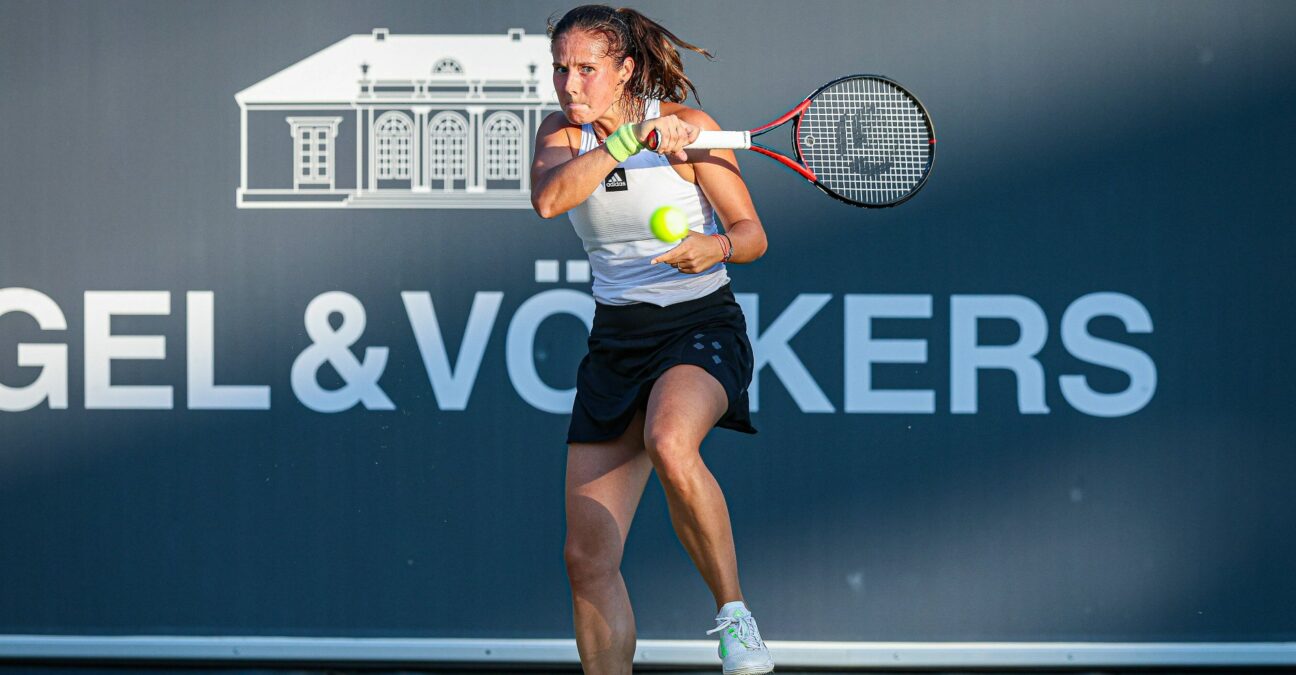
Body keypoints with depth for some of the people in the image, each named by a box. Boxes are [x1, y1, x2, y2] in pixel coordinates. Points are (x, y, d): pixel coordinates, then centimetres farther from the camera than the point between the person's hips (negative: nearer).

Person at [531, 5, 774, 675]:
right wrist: (628, 139, -28)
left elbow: (752, 233, -5)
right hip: (616, 339, 5)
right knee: (587, 558, -1)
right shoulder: (561, 133, 2)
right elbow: (547, 199, -20)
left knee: (669, 445, -38)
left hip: (701, 325, -5)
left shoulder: (686, 124, -8)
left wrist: (715, 247, -27)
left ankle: (733, 614, -24)